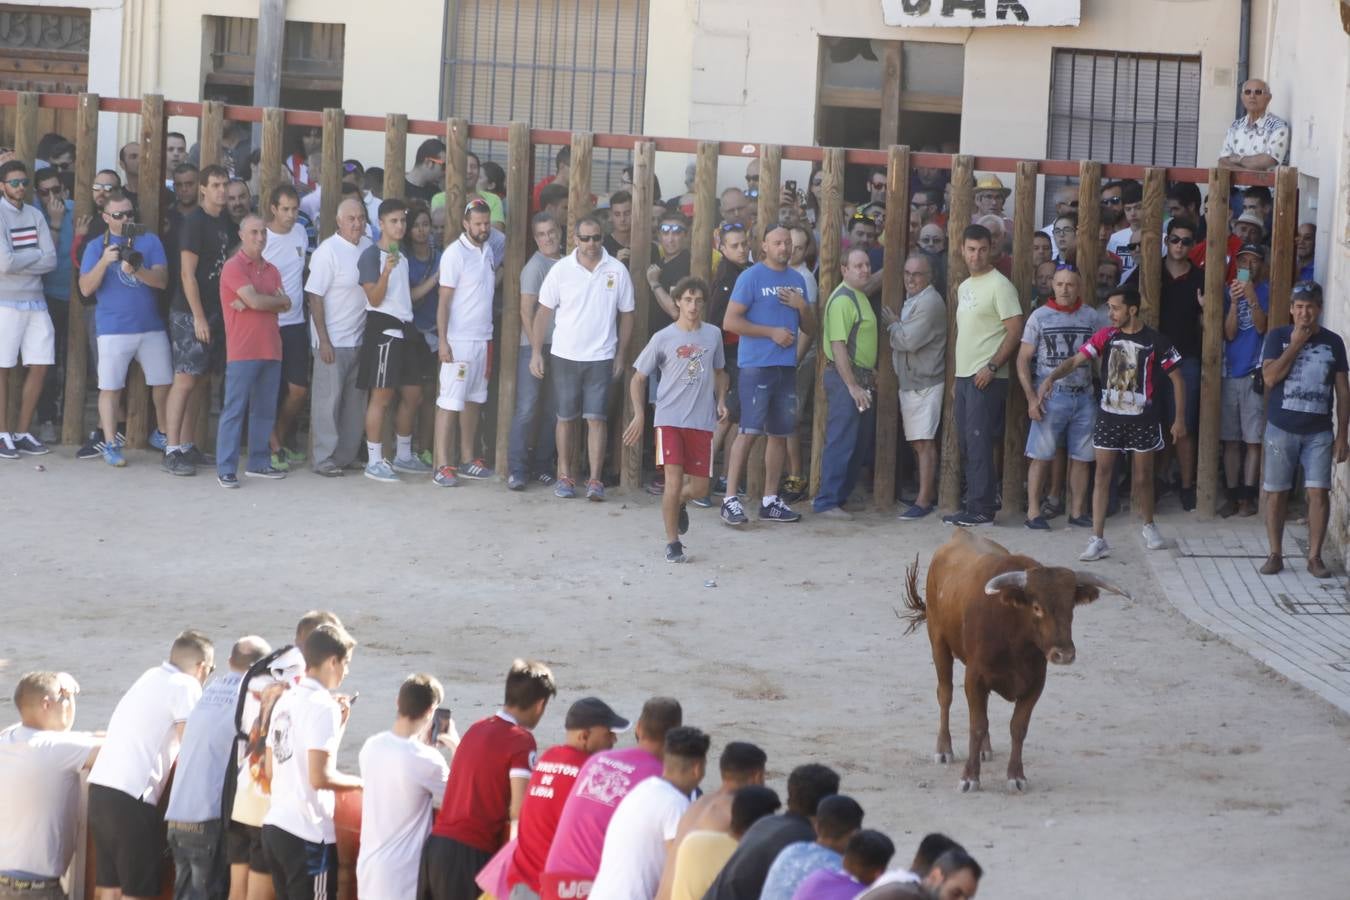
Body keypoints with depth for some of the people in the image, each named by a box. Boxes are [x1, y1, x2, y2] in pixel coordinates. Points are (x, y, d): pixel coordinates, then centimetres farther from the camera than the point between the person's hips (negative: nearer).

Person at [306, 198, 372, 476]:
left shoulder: (368, 247, 8)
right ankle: (324, 459, 1)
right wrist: (323, 341, -16)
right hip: (333, 341, -7)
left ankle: (346, 456, 18)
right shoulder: (328, 252, -12)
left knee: (356, 401, 10)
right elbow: (315, 296, -13)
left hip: (360, 338, 7)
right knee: (328, 400, -3)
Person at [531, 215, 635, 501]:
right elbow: (544, 312, 3)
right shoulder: (561, 270, -2)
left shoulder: (617, 271, -1)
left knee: (596, 419, -5)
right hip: (565, 356, 1)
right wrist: (536, 352, 0)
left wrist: (621, 355, 5)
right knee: (566, 418, 7)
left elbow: (626, 315, 7)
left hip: (601, 358, -1)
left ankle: (595, 481, -5)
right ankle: (565, 476, 17)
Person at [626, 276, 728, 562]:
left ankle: (679, 505, 41)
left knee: (699, 487, 5)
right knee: (674, 480, -14)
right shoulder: (663, 339, -4)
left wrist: (721, 400, 6)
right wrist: (639, 414, -8)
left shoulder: (713, 335, 6)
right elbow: (638, 378, 3)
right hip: (669, 420, -3)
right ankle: (672, 543, 0)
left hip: (702, 421, 3)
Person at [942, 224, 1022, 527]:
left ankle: (982, 508, -7)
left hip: (986, 378, -9)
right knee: (966, 443, 10)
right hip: (964, 376, 9)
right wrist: (961, 372, 16)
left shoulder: (999, 285, -9)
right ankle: (973, 503, 16)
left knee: (979, 442, -9)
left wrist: (992, 367, -18)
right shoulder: (964, 287, 17)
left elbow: (1015, 331, -14)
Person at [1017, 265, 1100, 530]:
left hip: (1083, 396, 3)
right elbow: (1023, 359, 0)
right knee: (1042, 456, -4)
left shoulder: (1091, 317, 7)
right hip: (1050, 396, -3)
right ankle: (1033, 512, 2)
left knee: (1080, 457, 5)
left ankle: (1077, 511, 14)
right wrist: (1031, 397, -9)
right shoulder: (1040, 317, 0)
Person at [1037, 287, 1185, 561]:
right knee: (1102, 474, -3)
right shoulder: (1106, 336, -2)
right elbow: (1076, 360, -7)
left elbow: (1177, 378, -3)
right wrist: (1051, 377, -25)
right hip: (1109, 417, 2)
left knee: (1143, 477, 10)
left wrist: (1180, 419, -5)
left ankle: (1149, 526, 34)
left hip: (1142, 420, -2)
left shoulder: (1155, 341, -9)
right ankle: (1098, 540, -3)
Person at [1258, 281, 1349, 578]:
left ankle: (1315, 557, 2)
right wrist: (1296, 344, -15)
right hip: (1282, 429, 0)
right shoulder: (1277, 337, 0)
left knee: (1319, 493, -6)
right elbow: (1270, 377, -14)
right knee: (1276, 493, 4)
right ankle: (1275, 554, 15)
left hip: (1319, 432, 1)